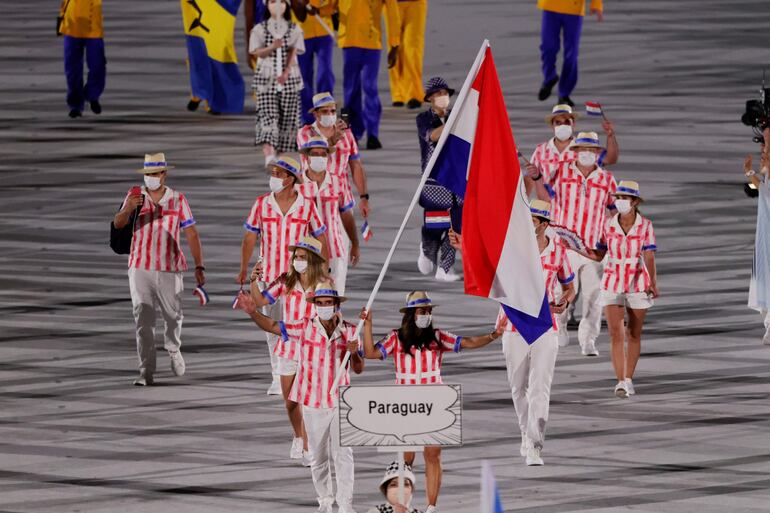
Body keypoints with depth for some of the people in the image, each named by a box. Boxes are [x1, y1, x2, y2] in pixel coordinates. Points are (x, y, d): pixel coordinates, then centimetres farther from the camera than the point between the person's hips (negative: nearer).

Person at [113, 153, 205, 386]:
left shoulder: (178, 200, 1)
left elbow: (191, 234, 1)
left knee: (173, 315, 10)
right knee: (143, 321, -4)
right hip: (140, 268, 0)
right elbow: (118, 224, -9)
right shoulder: (135, 197, 1)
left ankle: (173, 349, 41)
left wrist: (199, 267, -7)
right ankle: (146, 372, -3)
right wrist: (127, 209, -32)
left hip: (169, 269, 0)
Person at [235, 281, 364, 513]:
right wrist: (253, 313, -20)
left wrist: (354, 354, -22)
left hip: (340, 401, -1)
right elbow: (273, 326, -5)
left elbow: (359, 369, 0)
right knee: (318, 457, 11)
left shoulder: (349, 331, -3)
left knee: (343, 454, -3)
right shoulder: (305, 328, -4)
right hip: (313, 402, 1)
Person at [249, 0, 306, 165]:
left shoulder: (294, 29, 5)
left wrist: (286, 73, -20)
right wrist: (272, 47, -24)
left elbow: (293, 52, -6)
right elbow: (257, 52, -4)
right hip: (266, 78, -2)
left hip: (289, 78, 2)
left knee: (287, 118, 3)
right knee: (268, 115, -16)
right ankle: (268, 154, -31)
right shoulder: (260, 29, 5)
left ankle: (280, 154, 15)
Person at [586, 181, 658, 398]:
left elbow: (649, 257, -16)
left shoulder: (645, 226, -8)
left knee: (634, 335, 10)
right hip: (612, 285, 1)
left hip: (638, 285, -1)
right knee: (615, 334, -11)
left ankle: (629, 379, 25)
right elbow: (599, 255, 6)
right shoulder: (608, 225, -1)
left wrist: (653, 284, -29)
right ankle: (621, 383, -15)